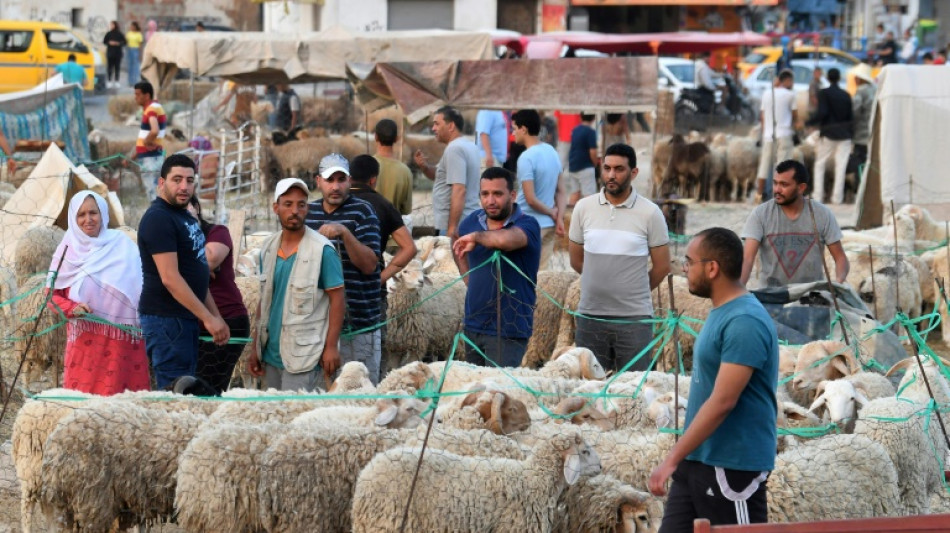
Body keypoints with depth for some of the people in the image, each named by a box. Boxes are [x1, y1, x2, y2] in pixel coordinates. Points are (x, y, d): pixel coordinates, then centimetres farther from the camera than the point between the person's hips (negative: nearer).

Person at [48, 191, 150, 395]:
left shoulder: (121, 244, 4)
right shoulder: (68, 250, 6)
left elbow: (139, 288, 4)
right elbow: (52, 295, 10)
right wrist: (72, 308, -10)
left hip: (123, 338, 0)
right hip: (85, 339, 0)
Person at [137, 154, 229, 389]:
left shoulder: (185, 217, 17)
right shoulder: (158, 219, -14)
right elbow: (170, 278, -20)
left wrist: (216, 316, 18)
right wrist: (208, 318, -20)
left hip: (186, 317, 10)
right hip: (166, 319, -10)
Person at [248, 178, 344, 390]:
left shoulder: (322, 250, -8)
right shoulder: (268, 248, 9)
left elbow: (337, 300, -8)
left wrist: (331, 347, -14)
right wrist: (255, 346, 13)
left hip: (303, 355, -6)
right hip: (271, 352, 6)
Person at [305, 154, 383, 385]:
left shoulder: (362, 211, -3)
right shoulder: (309, 212, 11)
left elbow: (369, 265, -12)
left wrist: (345, 233, -23)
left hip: (358, 323, -4)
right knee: (320, 389, 8)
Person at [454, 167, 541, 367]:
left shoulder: (527, 225, -15)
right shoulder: (472, 221, 5)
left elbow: (504, 240, -39)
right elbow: (458, 247, 28)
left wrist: (476, 236, -21)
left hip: (507, 330, -7)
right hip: (472, 326, 7)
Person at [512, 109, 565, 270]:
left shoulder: (526, 158, -18)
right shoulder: (552, 152, 8)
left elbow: (530, 199, -20)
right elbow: (560, 191, 9)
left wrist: (552, 213, -7)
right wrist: (560, 218, 1)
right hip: (549, 225, 7)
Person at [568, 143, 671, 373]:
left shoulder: (650, 213, -3)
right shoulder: (584, 208, 4)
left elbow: (662, 266, 3)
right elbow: (576, 260, 13)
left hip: (634, 318, -2)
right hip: (590, 316, 2)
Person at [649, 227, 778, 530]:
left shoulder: (744, 322, -20)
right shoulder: (721, 312, 12)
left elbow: (722, 402, -25)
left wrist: (672, 459, -24)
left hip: (733, 466, -10)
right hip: (697, 460, 10)